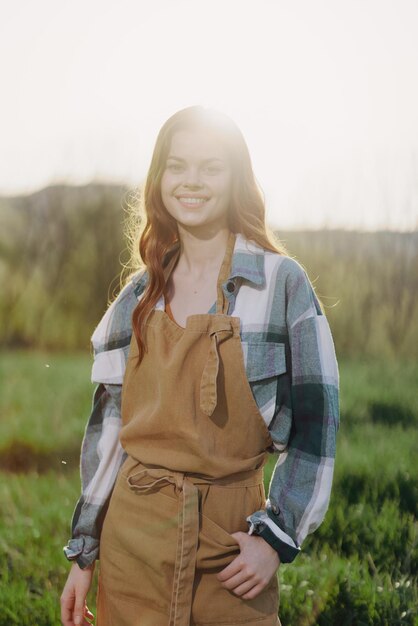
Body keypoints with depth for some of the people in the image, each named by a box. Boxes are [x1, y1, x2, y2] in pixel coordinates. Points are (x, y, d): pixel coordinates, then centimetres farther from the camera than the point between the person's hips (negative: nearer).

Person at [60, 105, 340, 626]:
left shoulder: (281, 282, -6)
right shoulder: (139, 295, 5)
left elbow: (315, 419, -5)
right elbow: (107, 422, 8)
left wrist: (277, 536, -11)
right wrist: (82, 552, 8)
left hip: (232, 531, -3)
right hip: (133, 536, 3)